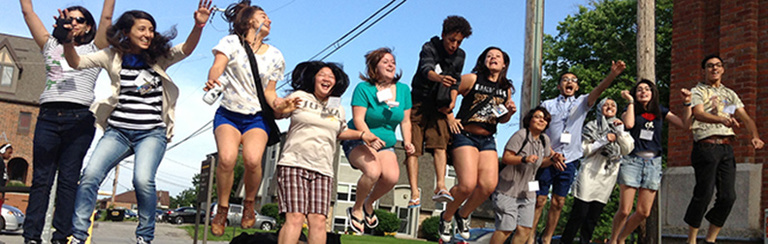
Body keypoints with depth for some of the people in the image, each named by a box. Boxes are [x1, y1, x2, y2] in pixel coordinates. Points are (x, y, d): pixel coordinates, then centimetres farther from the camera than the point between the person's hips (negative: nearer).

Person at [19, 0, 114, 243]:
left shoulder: (93, 50, 16)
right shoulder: (51, 46, 23)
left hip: (79, 119, -2)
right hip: (48, 117, 3)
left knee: (68, 179, -6)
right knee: (41, 178, -4)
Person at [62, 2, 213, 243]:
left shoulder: (159, 57, 7)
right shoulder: (113, 56, 9)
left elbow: (186, 49, -8)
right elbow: (77, 62, 2)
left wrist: (198, 26, -26)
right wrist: (68, 41, -18)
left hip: (152, 133, -2)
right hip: (118, 131, 2)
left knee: (143, 179, -23)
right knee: (90, 175, -14)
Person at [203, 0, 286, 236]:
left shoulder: (274, 56, 10)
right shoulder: (231, 42, 1)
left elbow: (269, 92, 10)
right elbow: (217, 67, -16)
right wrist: (213, 81, -40)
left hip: (257, 117, 2)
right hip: (228, 113, -1)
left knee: (252, 159, -27)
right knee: (227, 157, -29)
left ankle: (249, 203, 1)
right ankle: (222, 208, -5)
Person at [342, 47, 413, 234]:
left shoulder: (403, 89, 4)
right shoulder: (364, 88, -11)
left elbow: (405, 121, 8)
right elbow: (358, 119, -18)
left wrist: (407, 142, -8)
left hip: (386, 144, 4)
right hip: (358, 142, -4)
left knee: (392, 176, -23)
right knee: (373, 171, -32)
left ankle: (369, 203, 9)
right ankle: (356, 208, -4)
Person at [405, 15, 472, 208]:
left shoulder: (459, 56, 8)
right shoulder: (430, 48, -10)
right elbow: (426, 69, -29)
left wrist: (452, 102, -4)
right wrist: (440, 78, -51)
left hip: (439, 106, 4)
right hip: (419, 102, -3)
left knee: (440, 143, -16)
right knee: (413, 147, -11)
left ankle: (440, 186, -26)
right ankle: (414, 192, -15)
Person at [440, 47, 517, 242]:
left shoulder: (506, 89, 12)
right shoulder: (472, 79, -3)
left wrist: (510, 112, 3)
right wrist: (450, 118, -6)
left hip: (488, 140, 5)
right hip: (465, 136, -5)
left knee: (489, 185, -9)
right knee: (468, 184, -17)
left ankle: (463, 214, 19)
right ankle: (446, 217, 12)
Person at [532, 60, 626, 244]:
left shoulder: (582, 103, 11)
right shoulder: (548, 105, 8)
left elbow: (598, 90, -8)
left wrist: (613, 75, -27)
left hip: (569, 161, 2)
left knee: (558, 203, 7)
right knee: (539, 201, -3)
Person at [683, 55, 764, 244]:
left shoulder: (730, 94, 22)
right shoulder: (698, 91, 5)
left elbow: (746, 118, 14)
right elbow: (698, 114, -14)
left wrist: (755, 136, -7)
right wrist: (722, 119, -33)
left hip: (726, 148, 6)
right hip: (706, 146, -6)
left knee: (728, 196, 0)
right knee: (704, 193, -10)